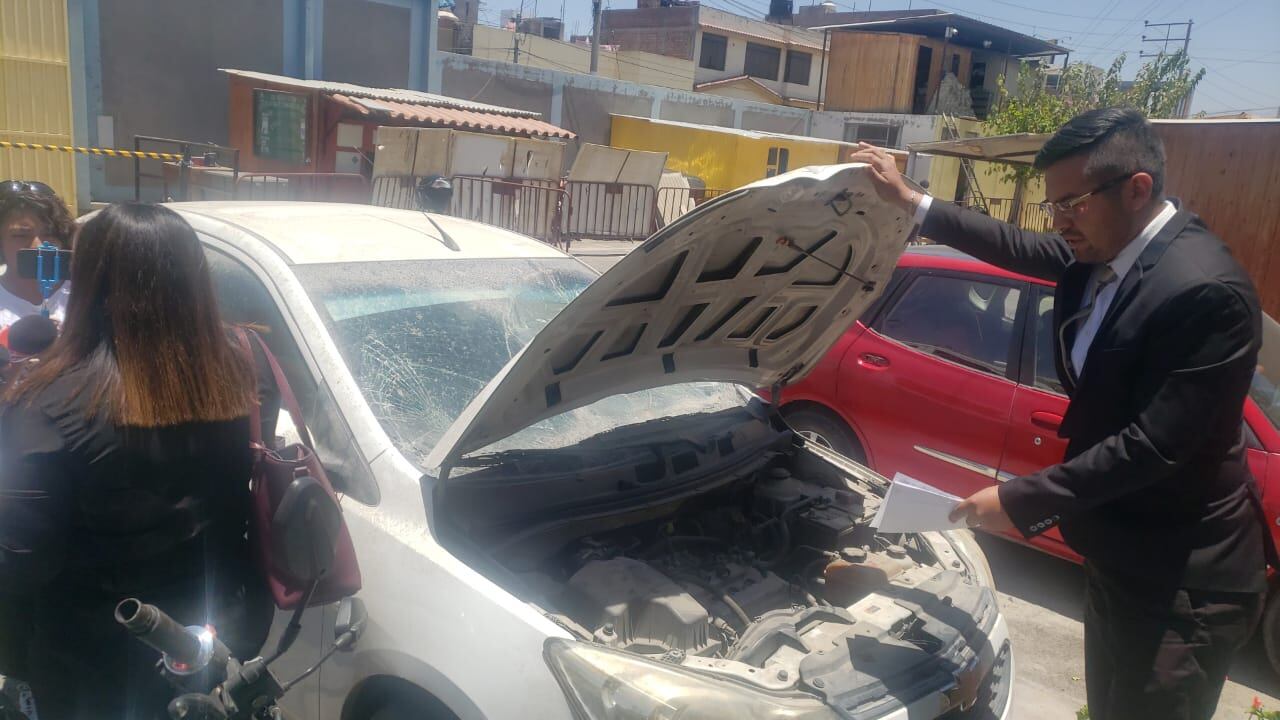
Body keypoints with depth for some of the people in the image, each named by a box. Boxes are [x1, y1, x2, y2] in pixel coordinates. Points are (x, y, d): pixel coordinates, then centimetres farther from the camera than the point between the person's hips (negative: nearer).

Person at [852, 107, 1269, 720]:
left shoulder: (1205, 290, -26)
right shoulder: (1099, 252, -1)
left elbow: (1155, 446, -28)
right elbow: (1018, 248, 17)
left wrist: (1023, 501, -23)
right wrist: (908, 201, 18)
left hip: (1181, 581, -8)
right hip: (1117, 554, 8)